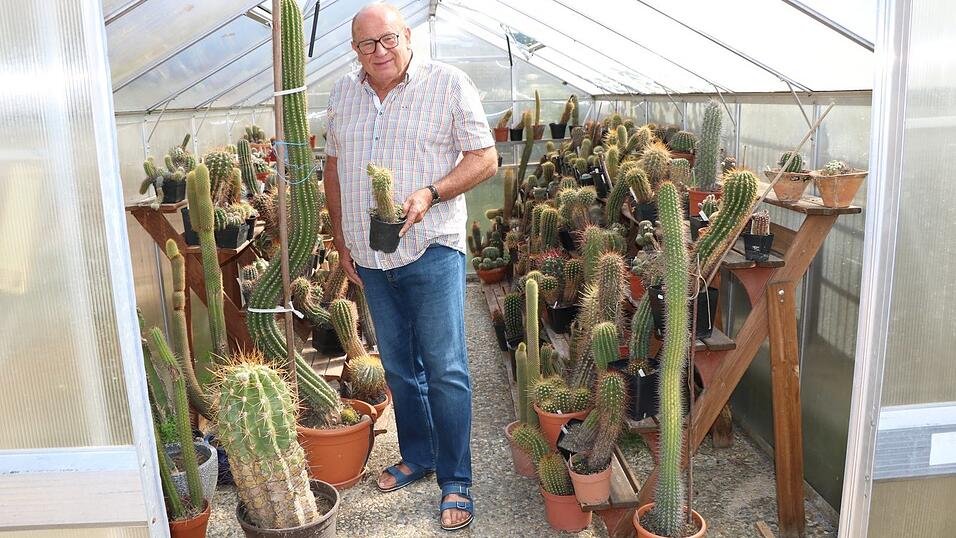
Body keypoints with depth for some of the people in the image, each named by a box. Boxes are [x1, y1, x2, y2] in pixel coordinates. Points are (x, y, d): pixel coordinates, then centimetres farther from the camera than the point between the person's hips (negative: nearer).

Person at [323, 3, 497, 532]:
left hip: (432, 250, -5)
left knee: (445, 369, -2)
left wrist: (430, 193, -21)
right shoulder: (342, 93, 10)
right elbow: (334, 170, 16)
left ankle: (455, 482, 11)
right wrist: (342, 244, 13)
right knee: (399, 367, 15)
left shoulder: (448, 84, -5)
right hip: (370, 257, 5)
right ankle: (416, 456, 33)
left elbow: (484, 158, -6)